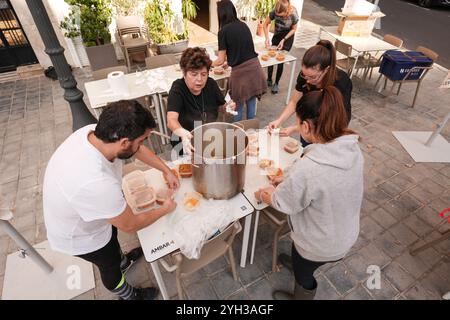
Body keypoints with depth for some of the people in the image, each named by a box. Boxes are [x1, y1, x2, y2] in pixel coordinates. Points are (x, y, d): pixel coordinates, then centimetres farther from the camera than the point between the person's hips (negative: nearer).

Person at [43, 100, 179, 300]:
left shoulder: (95, 132, -26)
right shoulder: (95, 183, -47)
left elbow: (138, 150, -5)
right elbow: (129, 225, -28)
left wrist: (166, 170, -1)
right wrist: (164, 209, -13)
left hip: (81, 216, 7)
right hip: (80, 237, -6)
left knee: (112, 236, 33)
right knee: (110, 266, 21)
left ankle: (122, 261, 66)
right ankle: (129, 296, 52)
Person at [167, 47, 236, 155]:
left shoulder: (211, 83, -5)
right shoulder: (177, 89, -19)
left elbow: (221, 106, 10)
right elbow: (171, 120, -33)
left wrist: (228, 106, -14)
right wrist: (183, 133, -55)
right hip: (186, 143, -4)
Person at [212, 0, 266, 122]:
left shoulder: (224, 31, -7)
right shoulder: (243, 25, 10)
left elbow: (220, 60, -4)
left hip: (240, 71, -5)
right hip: (254, 66, 5)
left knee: (238, 105, 12)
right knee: (251, 102, 16)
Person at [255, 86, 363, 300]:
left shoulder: (307, 168, -40)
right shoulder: (352, 148, -16)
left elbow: (282, 203, -21)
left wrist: (263, 194, 0)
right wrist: (288, 180, 3)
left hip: (320, 244, -6)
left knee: (303, 275, 28)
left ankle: (299, 297, 58)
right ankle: (298, 263, 69)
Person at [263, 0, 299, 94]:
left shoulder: (293, 14, -29)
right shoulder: (274, 12, -25)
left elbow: (294, 29, -13)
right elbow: (265, 24, -11)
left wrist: (283, 40, -22)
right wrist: (267, 38, -22)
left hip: (288, 37, -3)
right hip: (277, 35, 3)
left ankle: (276, 83, 10)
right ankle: (269, 80, 19)